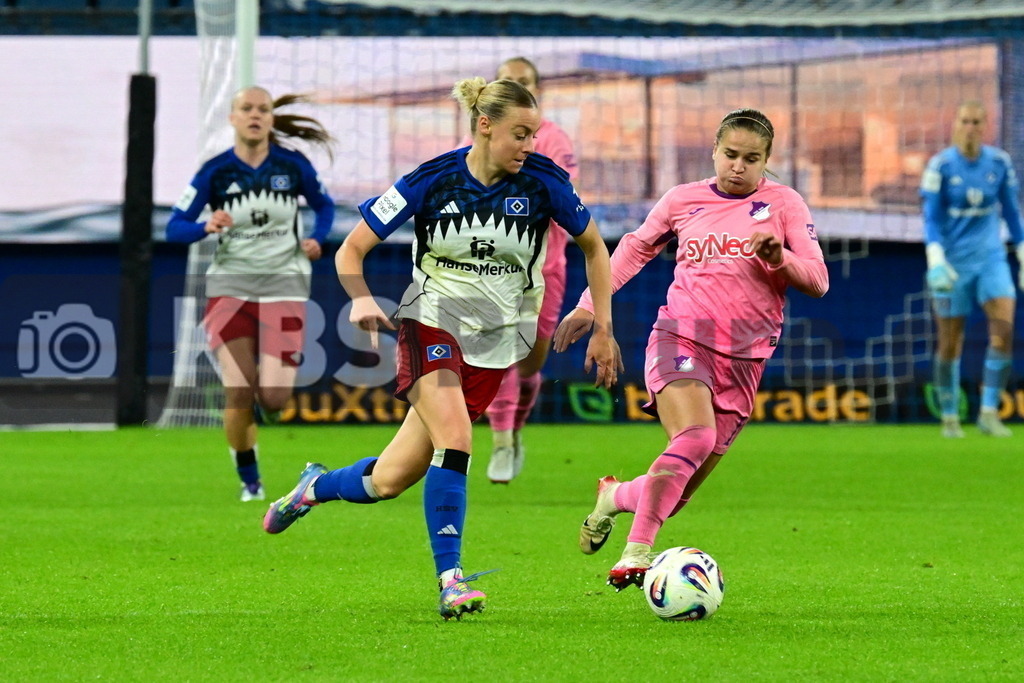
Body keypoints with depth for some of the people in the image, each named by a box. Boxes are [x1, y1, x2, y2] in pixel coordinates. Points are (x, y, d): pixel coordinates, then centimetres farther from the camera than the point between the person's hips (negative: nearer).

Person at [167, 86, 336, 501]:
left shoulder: (293, 166, -2)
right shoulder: (215, 172, -4)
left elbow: (323, 205, 16)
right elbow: (174, 228, -3)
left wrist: (317, 239, -4)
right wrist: (206, 227, -24)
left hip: (283, 284, 0)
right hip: (230, 284, 0)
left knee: (274, 398, -11)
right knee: (239, 392, -11)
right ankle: (249, 480, 10)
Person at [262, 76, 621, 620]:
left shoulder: (543, 182, -8)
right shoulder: (432, 180, -11)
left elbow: (594, 247, 9)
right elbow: (351, 250, -5)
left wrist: (602, 330, 6)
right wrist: (361, 299, -25)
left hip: (495, 341, 2)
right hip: (432, 321, -2)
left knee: (390, 480, 0)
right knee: (454, 441, -28)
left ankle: (316, 486, 31)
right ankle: (450, 579, -21)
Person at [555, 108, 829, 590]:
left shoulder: (783, 204, 5)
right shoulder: (684, 200, 8)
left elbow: (817, 281, 1)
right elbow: (636, 247, 25)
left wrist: (779, 257, -18)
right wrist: (590, 304, 20)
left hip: (743, 358, 2)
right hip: (681, 338, -2)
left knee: (678, 492, 0)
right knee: (694, 438, -31)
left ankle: (617, 496, 32)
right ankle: (637, 552, -30)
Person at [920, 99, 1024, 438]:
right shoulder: (940, 166, -8)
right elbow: (931, 217, -11)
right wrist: (936, 261, -24)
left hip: (991, 258, 2)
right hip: (952, 262, -2)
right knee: (950, 344, 2)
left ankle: (989, 413, -12)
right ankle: (950, 418, 20)